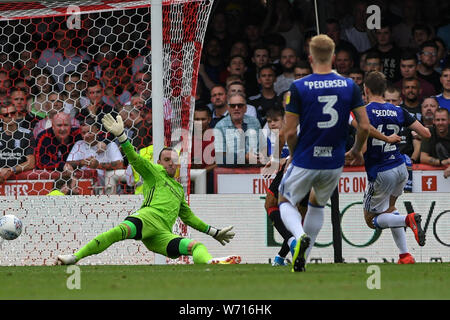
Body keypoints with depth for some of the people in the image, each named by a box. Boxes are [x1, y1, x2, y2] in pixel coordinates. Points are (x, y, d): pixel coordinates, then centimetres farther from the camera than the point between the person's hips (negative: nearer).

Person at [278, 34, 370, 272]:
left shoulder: (298, 88, -13)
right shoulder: (350, 86, -5)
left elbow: (290, 132, -11)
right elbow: (364, 126, -4)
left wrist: (293, 154, 9)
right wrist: (356, 150, 15)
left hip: (305, 161, -3)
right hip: (334, 163, 3)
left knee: (285, 202, 19)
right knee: (317, 205, 28)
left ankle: (300, 235, -12)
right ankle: (302, 259, 28)